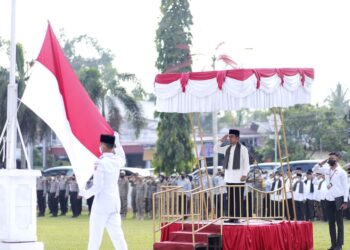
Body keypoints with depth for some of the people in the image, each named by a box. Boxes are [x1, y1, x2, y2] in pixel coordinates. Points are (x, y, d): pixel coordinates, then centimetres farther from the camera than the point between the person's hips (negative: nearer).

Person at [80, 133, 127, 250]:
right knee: (117, 234, 7)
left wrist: (86, 193, -1)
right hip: (115, 203, 7)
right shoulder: (117, 160, 5)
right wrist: (117, 142, 37)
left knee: (95, 235, 1)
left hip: (102, 203, -7)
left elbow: (98, 186, -18)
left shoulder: (101, 162, -15)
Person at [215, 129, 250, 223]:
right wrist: (222, 140, 8)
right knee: (230, 198, 7)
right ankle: (231, 217, 11)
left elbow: (246, 163, -6)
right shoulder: (227, 148, 15)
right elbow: (216, 149, 21)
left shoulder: (242, 148, -4)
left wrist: (244, 174, -13)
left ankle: (237, 217, -4)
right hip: (229, 177, 6)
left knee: (238, 198, -5)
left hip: (238, 178, -6)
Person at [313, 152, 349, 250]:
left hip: (338, 199, -6)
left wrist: (345, 201, -13)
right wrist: (324, 161, -1)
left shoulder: (341, 172, -7)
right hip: (329, 199, 6)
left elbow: (346, 187, -8)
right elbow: (315, 168, 11)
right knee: (331, 222, 8)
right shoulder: (327, 170, 8)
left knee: (339, 222, -1)